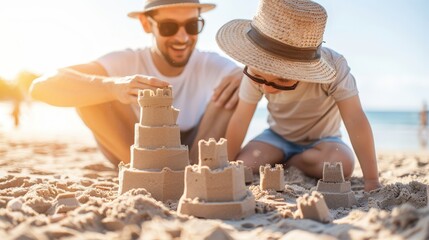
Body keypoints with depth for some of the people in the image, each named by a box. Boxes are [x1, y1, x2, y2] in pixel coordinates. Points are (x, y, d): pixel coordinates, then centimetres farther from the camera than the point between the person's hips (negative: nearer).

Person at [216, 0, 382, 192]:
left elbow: (355, 120, -34)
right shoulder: (255, 70, -25)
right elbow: (240, 121, -18)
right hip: (278, 136, 1)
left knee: (342, 164, -32)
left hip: (322, 139, 0)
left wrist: (372, 180, -35)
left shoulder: (333, 66, -33)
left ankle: (282, 165, -5)